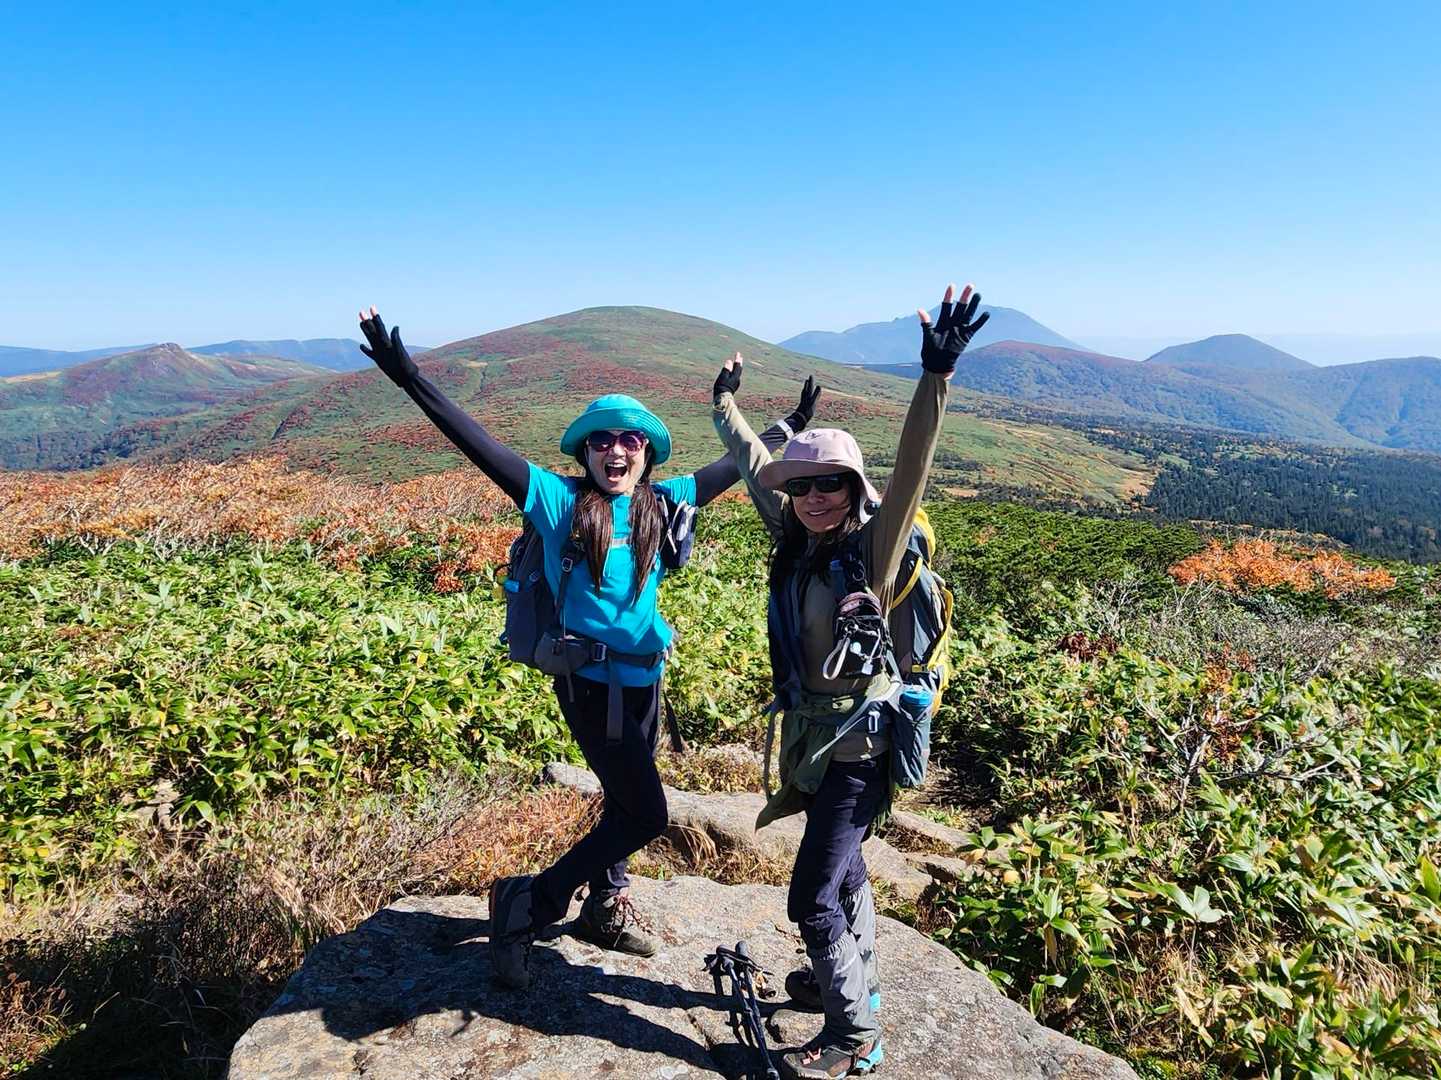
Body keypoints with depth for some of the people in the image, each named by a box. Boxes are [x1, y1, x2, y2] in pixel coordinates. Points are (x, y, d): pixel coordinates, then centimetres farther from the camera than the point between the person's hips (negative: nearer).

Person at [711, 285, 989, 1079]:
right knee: (841, 870, 24)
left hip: (857, 743, -7)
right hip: (810, 732, 7)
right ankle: (853, 981, 45)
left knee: (812, 896, -3)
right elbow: (754, 463, 13)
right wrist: (726, 402, 26)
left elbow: (910, 474, -33)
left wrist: (936, 379, -45)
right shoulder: (795, 542, 0)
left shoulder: (873, 551, -17)